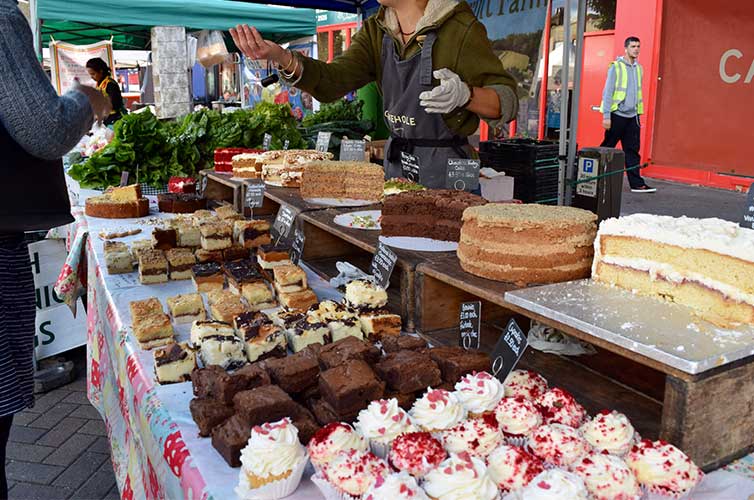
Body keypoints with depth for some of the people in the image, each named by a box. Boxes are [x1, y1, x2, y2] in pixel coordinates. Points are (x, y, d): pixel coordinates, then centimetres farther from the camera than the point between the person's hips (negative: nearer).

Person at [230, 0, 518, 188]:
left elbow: (508, 102, -12)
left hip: (446, 168, -6)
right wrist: (283, 58, -25)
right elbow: (332, 82, -8)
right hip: (395, 163, 6)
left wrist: (465, 94, -32)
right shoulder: (376, 31, 5)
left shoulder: (461, 28, -13)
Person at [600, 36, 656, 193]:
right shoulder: (616, 67, -5)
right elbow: (608, 92, -8)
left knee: (632, 151, 3)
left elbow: (638, 92, 19)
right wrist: (606, 116, -13)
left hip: (633, 116, 6)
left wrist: (639, 114, 14)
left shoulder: (638, 68, 14)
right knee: (606, 149, 2)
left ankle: (637, 183, 3)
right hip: (617, 115, -5)